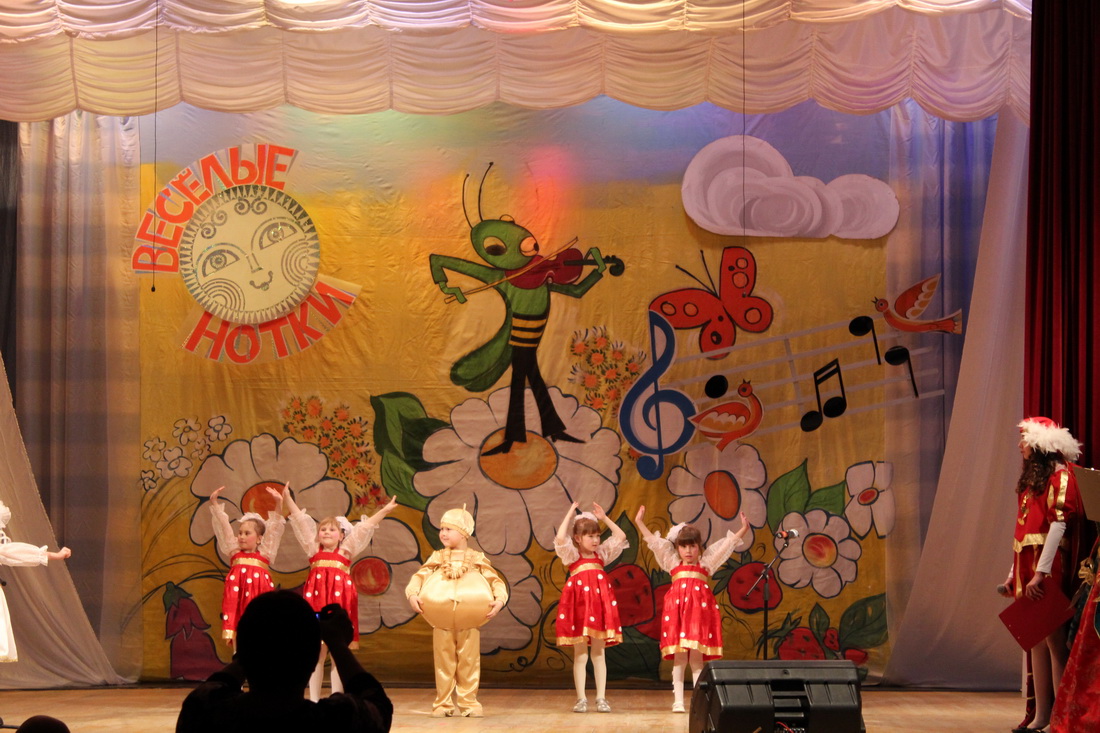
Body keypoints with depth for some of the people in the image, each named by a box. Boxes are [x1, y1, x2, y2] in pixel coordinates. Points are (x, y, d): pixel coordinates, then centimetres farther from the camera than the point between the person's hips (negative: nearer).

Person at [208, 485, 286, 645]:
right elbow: (223, 527, 12)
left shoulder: (265, 553, 8)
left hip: (258, 593, -2)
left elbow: (274, 529, 4)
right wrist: (214, 502, 9)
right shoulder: (234, 552, 12)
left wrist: (279, 504, -4)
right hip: (237, 593, 2)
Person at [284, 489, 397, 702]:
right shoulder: (314, 550, 13)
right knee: (316, 655, 4)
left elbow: (363, 528, 10)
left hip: (340, 598, -1)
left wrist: (384, 511, 7)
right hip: (316, 598, 1)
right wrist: (287, 499, 15)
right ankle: (314, 699, 8)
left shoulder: (346, 551, 11)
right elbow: (301, 521, 14)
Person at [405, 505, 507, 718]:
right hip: (440, 619, 1)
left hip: (469, 621, -1)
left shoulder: (477, 559, 5)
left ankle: (468, 702, 10)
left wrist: (499, 599, -16)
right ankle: (444, 703, 10)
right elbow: (418, 577, 1)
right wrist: (412, 594, -17)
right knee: (444, 661, 4)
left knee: (468, 661, 2)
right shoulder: (437, 558, 8)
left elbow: (496, 582, 2)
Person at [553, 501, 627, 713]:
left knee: (599, 654, 6)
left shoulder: (601, 554, 13)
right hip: (579, 602, -4)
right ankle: (581, 699, 3)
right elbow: (560, 539, -17)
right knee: (580, 655, 0)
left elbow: (621, 537, 12)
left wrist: (604, 518, 10)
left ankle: (601, 698, 7)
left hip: (600, 603, 4)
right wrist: (569, 515, -9)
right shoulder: (572, 555, 1)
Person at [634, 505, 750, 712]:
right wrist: (639, 523, 16)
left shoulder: (706, 564, 15)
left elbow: (726, 546, 16)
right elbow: (654, 541, 17)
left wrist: (742, 530, 12)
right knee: (679, 658, -2)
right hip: (677, 609, 0)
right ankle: (678, 701, -1)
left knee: (697, 658, -1)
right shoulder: (673, 563, 16)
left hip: (700, 609, 0)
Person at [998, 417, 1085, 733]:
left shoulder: (1061, 476, -8)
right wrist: (1014, 573, 17)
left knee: (1054, 639, -8)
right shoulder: (1031, 478, 19)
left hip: (1049, 571, -9)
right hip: (1027, 570, 9)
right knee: (1036, 642, 8)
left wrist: (1041, 573, -21)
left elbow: (1059, 525, -16)